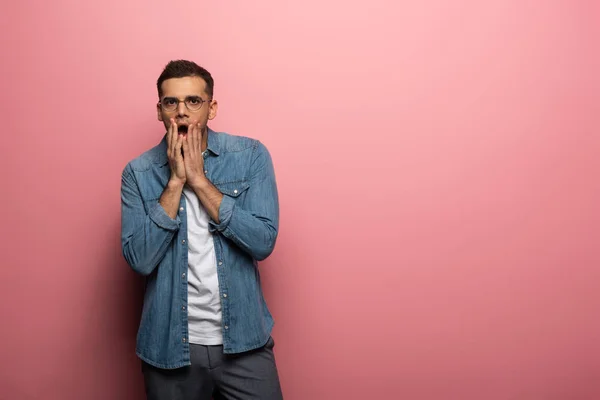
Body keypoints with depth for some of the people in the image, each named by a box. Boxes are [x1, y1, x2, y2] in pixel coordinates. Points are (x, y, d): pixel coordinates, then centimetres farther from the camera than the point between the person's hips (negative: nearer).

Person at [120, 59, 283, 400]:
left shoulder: (251, 156, -4)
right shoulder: (139, 173, -2)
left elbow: (263, 242, -14)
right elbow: (140, 259, -12)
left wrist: (198, 179, -16)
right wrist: (175, 180, -15)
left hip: (243, 339, 0)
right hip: (170, 345, 1)